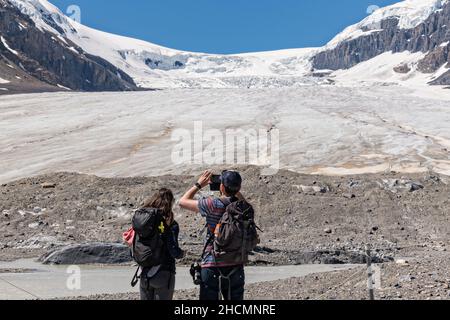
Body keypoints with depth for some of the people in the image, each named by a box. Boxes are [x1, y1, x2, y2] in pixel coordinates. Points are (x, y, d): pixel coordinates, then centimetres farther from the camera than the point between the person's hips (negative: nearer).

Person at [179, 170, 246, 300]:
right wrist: (235, 190, 18)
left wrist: (199, 185, 9)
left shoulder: (212, 204, -14)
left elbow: (182, 202, 0)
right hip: (236, 267, 4)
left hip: (212, 266, -4)